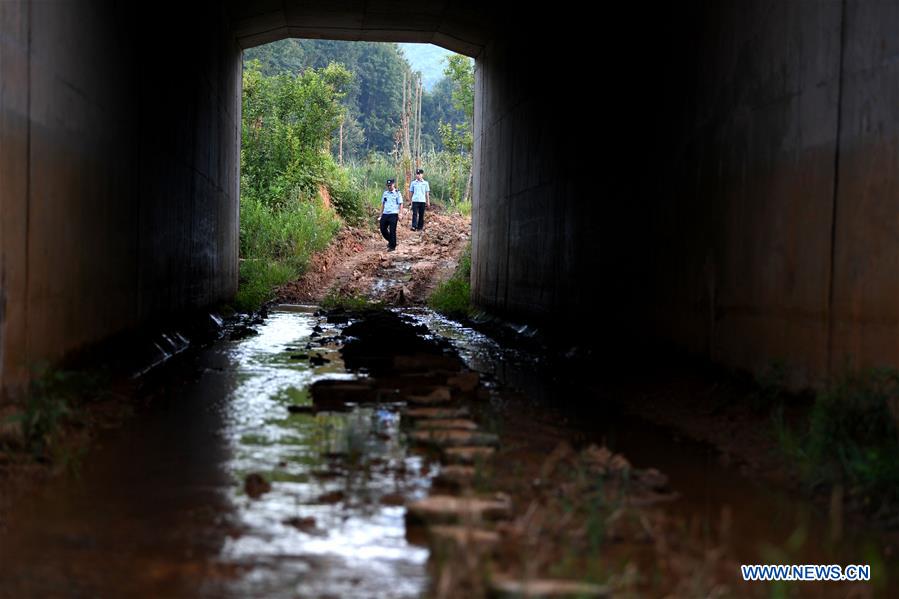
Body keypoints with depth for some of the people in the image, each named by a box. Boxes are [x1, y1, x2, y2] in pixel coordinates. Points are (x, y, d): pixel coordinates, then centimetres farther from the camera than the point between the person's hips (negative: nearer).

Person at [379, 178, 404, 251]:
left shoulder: (397, 193, 0)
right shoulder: (385, 193, 14)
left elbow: (401, 204, -2)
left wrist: (400, 214, -11)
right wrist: (381, 215, 16)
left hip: (393, 214, -5)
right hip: (385, 214, 5)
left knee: (392, 231, -5)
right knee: (383, 229, 5)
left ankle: (392, 246, 4)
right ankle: (390, 241, 28)